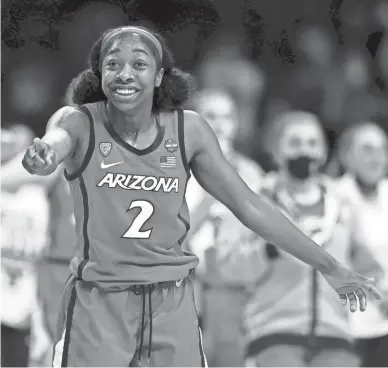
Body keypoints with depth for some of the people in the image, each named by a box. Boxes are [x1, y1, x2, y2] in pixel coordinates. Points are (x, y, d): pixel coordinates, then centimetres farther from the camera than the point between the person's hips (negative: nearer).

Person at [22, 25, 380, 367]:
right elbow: (55, 143, -32)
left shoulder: (189, 129, -1)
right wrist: (40, 157, -58)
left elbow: (249, 205, 6)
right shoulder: (80, 122, -8)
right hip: (99, 304, -2)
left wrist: (330, 266, 8)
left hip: (172, 303, 2)